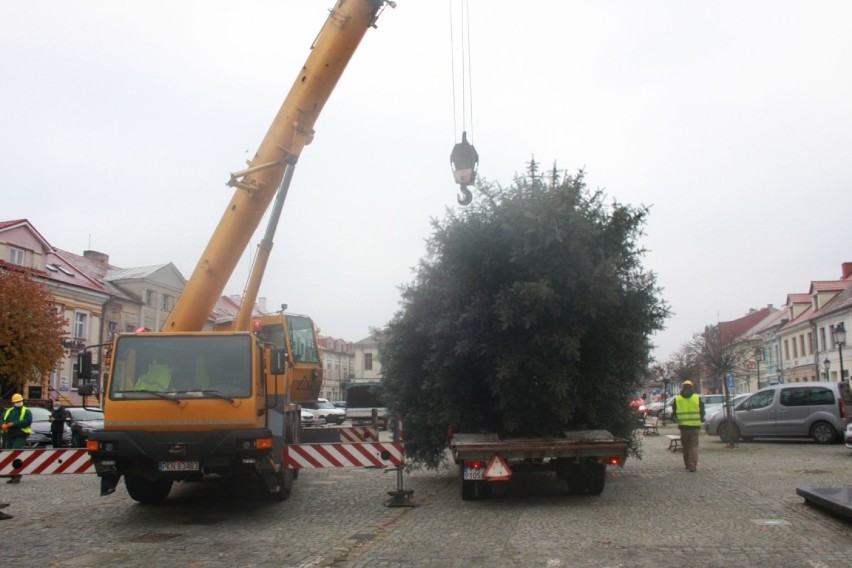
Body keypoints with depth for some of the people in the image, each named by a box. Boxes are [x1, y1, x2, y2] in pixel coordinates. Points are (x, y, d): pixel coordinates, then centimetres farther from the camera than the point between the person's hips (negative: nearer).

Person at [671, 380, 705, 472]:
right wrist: (700, 419, 22)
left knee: (685, 446, 13)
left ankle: (687, 465, 18)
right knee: (694, 446, 0)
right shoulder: (698, 398, 0)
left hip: (683, 426, 1)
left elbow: (673, 414, 6)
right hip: (695, 426, -1)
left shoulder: (677, 399, 2)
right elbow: (702, 412, 4)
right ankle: (692, 466, -11)